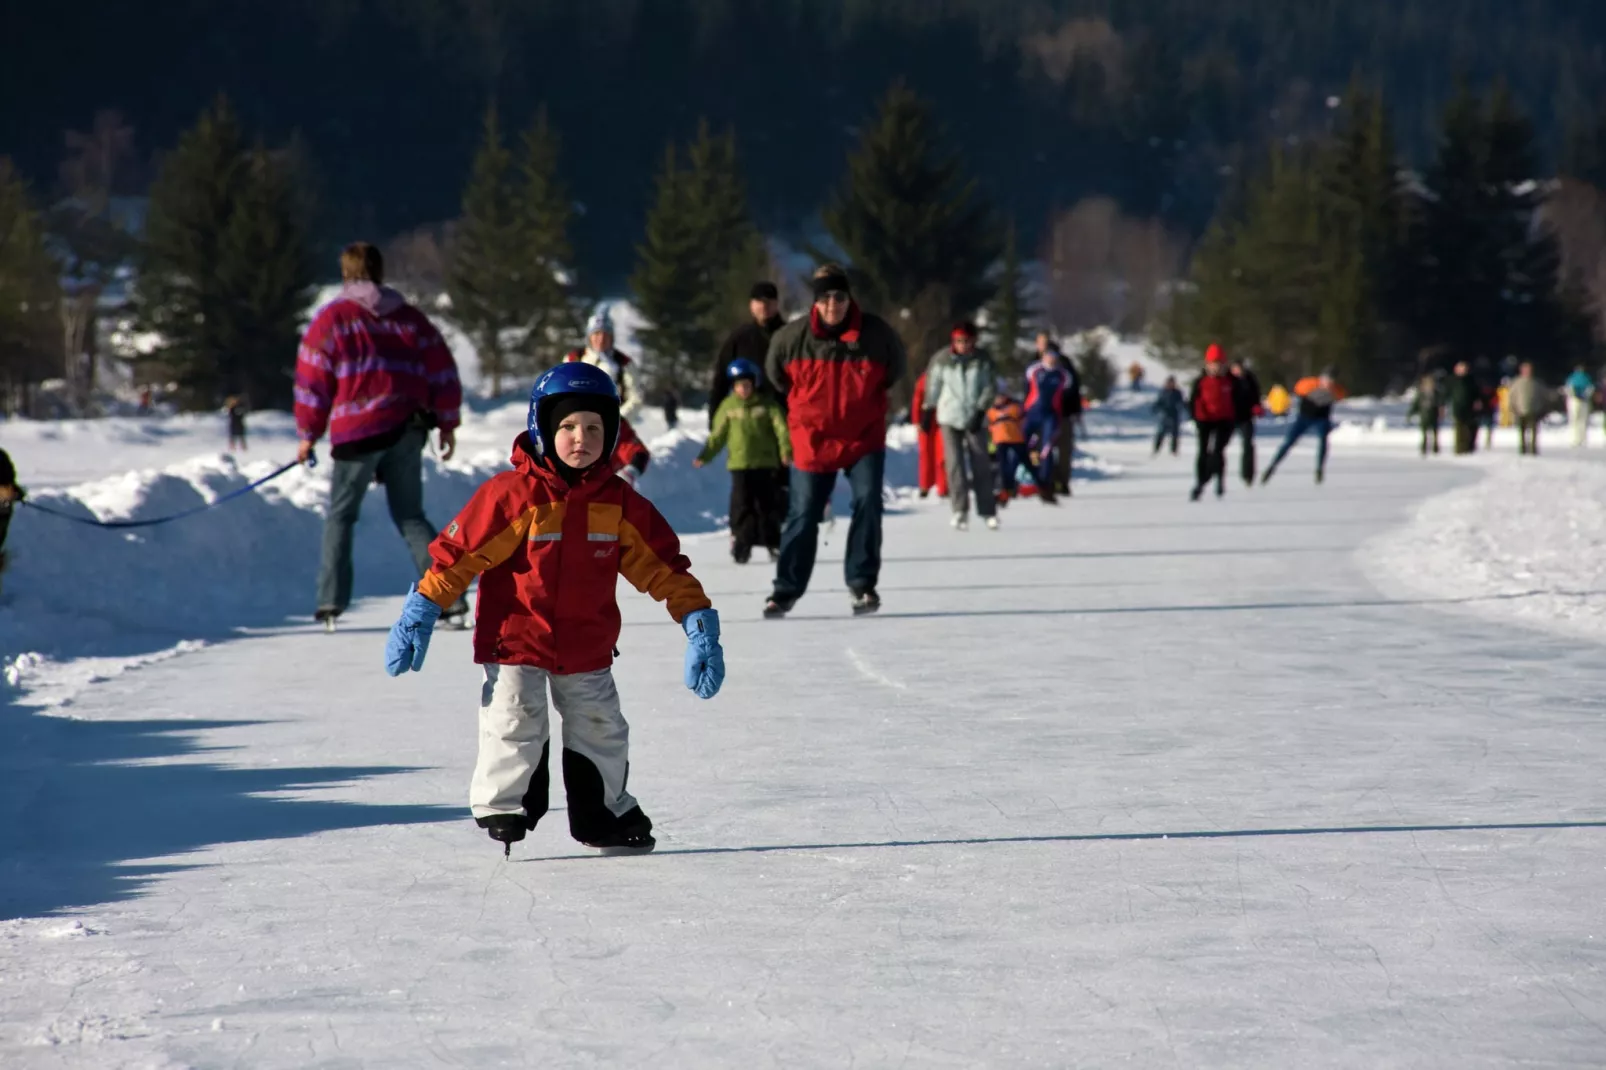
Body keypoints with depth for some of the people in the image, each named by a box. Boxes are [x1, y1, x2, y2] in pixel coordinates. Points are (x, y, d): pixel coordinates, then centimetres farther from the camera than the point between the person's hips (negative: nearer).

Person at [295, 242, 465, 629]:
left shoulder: (331, 318, -1)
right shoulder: (411, 318, 10)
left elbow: (312, 380, -1)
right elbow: (442, 372, 10)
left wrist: (308, 434, 9)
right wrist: (447, 424, 19)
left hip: (358, 432, -3)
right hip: (408, 430, 3)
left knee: (340, 514, 10)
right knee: (410, 517, 11)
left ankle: (331, 601, 0)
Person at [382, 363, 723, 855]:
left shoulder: (619, 503, -3)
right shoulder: (512, 495, -15)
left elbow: (661, 564, 4)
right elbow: (459, 552, -12)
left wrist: (697, 620, -2)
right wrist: (420, 613, -14)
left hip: (587, 648, 4)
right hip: (515, 640, -4)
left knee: (601, 731, 13)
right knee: (515, 725, -12)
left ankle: (604, 813, 32)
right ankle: (502, 807, 9)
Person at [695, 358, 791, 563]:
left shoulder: (766, 404, 0)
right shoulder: (728, 406, 4)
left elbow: (781, 427, -6)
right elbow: (718, 435, 9)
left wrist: (786, 450, -21)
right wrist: (705, 456, 2)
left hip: (766, 464, -1)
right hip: (739, 464, 1)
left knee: (767, 506, 6)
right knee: (742, 506, -6)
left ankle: (773, 543, 16)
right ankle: (740, 545, -2)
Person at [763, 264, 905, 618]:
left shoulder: (876, 334, -13)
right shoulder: (792, 337, -13)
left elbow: (894, 369, 8)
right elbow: (776, 374, 8)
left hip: (864, 438, 0)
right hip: (813, 439, 0)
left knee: (868, 503, -16)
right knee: (803, 515, 3)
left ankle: (863, 584, -6)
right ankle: (786, 590, 14)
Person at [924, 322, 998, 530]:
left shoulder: (982, 360, -5)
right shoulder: (942, 359, -5)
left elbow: (989, 387, -2)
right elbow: (933, 384, 7)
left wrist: (980, 411, -11)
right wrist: (928, 410, 10)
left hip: (975, 419, 0)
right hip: (949, 418, 0)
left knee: (981, 464, 1)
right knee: (955, 464, -8)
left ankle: (988, 510, 9)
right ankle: (960, 510, -7)